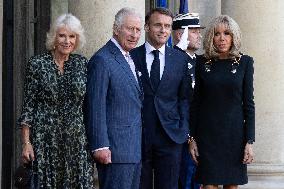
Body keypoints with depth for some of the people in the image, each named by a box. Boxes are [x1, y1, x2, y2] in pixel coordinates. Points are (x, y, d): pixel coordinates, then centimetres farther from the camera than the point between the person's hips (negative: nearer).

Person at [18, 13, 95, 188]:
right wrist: (26, 142, -6)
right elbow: (28, 105, -1)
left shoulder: (83, 64, 6)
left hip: (77, 140, 2)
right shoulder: (37, 64, -1)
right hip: (46, 139, -2)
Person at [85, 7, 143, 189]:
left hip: (134, 147, 9)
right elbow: (96, 107, -16)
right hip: (115, 147, -9)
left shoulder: (130, 58, 17)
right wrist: (100, 146, -19)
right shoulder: (102, 60, -12)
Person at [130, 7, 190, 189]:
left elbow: (184, 97, 9)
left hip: (170, 135, 1)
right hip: (137, 136, -1)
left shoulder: (181, 59, 7)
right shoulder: (132, 56, 0)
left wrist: (184, 131, -1)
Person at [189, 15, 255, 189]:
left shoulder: (245, 62, 1)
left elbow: (249, 103, 0)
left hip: (234, 134, 0)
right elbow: (196, 102, 6)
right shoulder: (203, 62, 4)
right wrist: (192, 138, 1)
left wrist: (250, 141, -5)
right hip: (207, 134, 1)